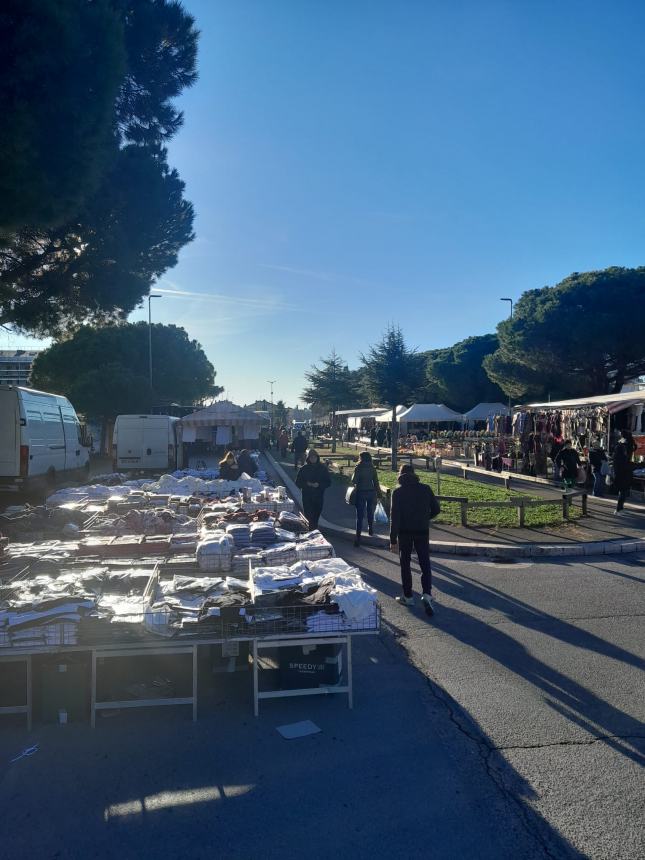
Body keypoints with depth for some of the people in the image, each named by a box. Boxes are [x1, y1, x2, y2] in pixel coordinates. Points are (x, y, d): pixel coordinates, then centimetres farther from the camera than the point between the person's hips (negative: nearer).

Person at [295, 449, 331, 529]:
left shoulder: (323, 468, 3)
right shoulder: (303, 469, 1)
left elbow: (328, 482, 3)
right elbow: (298, 482, 3)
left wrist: (319, 484, -13)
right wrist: (307, 484, -14)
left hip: (319, 496, 1)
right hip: (307, 497, -1)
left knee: (316, 516, 6)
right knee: (308, 517, -6)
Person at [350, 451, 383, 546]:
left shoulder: (359, 468, -10)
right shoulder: (372, 468, 0)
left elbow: (354, 481, -14)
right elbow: (376, 482, 1)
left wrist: (354, 484, 9)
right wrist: (379, 493, 8)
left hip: (361, 493, -3)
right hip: (371, 492, 4)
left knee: (360, 515, -4)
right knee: (370, 512, 24)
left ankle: (358, 537, -11)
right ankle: (370, 530, 42)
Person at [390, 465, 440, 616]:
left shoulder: (398, 492, -5)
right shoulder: (425, 489, 1)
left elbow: (394, 516, -9)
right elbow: (436, 509, 4)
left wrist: (393, 539, -6)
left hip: (404, 532, -1)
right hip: (422, 531, 2)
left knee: (405, 564, 11)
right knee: (425, 564, 4)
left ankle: (408, 596, 16)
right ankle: (427, 594, -14)